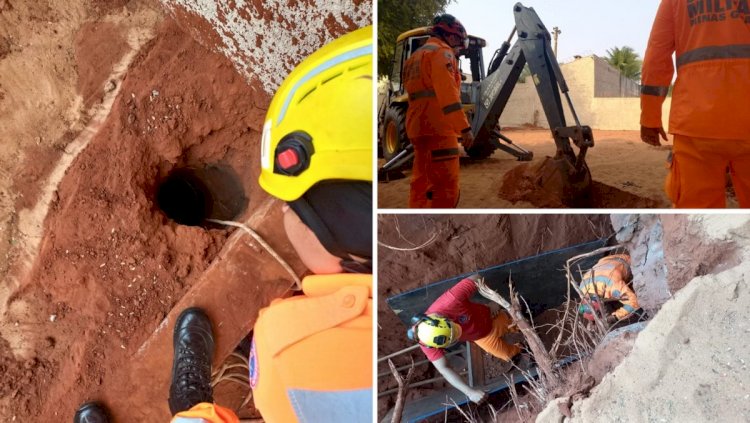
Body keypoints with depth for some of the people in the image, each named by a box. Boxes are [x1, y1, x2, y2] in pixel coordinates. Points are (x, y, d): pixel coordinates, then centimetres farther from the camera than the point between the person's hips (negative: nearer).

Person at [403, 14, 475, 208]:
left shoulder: (418, 55, 25)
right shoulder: (441, 52, -5)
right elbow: (448, 93, -19)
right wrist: (464, 127, -23)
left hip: (418, 126, 10)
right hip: (436, 127, -10)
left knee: (422, 181, 16)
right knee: (446, 187, -12)